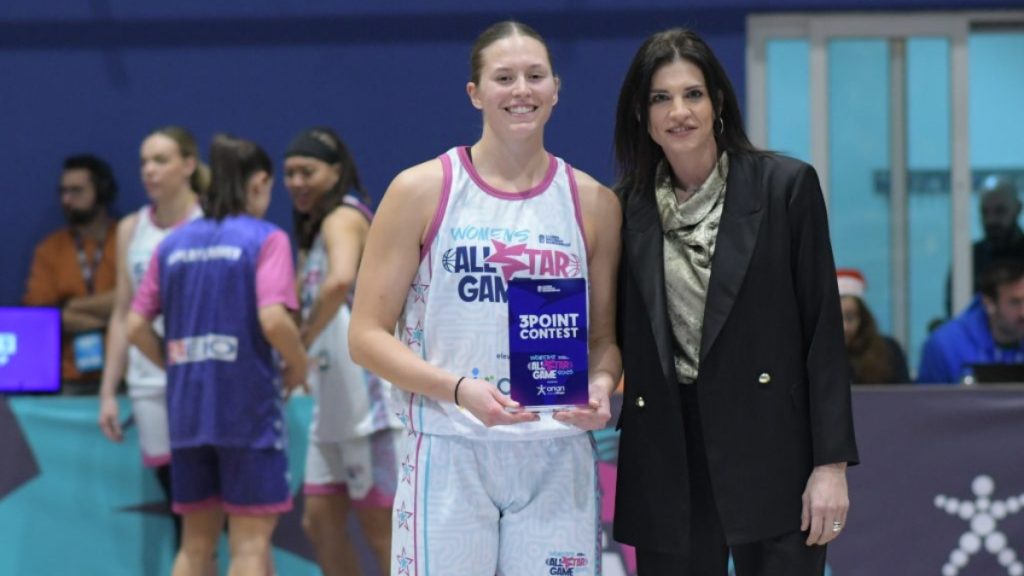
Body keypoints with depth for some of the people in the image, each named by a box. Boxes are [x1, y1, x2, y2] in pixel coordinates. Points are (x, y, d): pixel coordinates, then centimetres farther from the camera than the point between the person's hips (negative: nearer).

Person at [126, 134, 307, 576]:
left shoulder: (173, 244, 10)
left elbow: (136, 327, 6)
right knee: (251, 540, 0)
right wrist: (298, 366, -1)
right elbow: (273, 320, -18)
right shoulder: (265, 238, -6)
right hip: (248, 405, -5)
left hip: (187, 408, 5)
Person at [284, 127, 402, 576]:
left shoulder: (343, 218, -11)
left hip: (368, 399, -10)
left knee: (380, 526, -5)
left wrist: (301, 343, -27)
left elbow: (341, 280, -33)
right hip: (336, 404, 10)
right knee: (320, 521, 9)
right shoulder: (315, 228, 19)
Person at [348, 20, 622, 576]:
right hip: (450, 453, -2)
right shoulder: (420, 192, 1)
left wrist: (600, 384, -8)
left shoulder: (593, 203, 8)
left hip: (558, 460, 2)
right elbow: (368, 335, -1)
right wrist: (459, 389, -16)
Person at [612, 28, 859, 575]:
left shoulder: (785, 186, -2)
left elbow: (823, 330, -4)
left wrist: (832, 464, -9)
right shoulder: (626, 207, 7)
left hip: (771, 451, -3)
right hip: (669, 464, 3)